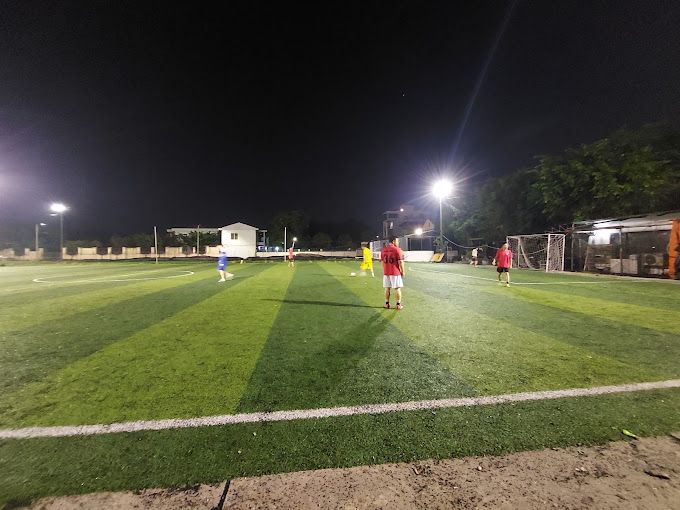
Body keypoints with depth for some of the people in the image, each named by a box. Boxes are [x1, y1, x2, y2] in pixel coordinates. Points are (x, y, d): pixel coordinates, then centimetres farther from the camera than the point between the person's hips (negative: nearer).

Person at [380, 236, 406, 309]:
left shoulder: (383, 250, 6)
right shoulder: (397, 250, -10)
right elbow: (400, 262, -12)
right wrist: (403, 271, -2)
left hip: (386, 273, 5)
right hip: (395, 272, -4)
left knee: (387, 288, 11)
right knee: (397, 288, 4)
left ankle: (387, 304, 16)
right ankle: (398, 305, 9)